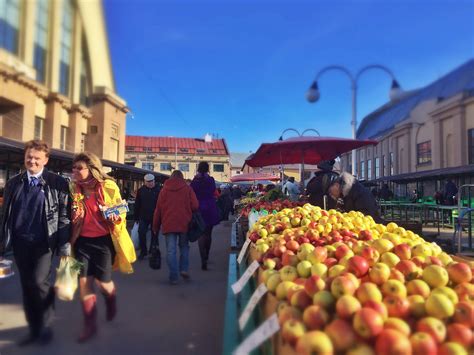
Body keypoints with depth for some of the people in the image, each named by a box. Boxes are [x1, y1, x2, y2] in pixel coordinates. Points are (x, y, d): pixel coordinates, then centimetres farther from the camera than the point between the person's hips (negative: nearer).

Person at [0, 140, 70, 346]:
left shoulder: (57, 183, -5)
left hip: (43, 242, -4)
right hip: (20, 242, 4)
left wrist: (65, 246, -11)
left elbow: (64, 216, -6)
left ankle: (46, 327, 13)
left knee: (39, 282, -11)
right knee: (27, 286, 11)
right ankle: (34, 329, 27)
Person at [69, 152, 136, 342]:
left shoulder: (108, 186, -11)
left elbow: (121, 211, -1)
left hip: (104, 240, -3)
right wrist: (70, 239, -3)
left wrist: (116, 218, -22)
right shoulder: (74, 189, 0)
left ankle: (111, 302, 39)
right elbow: (71, 218, 11)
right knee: (84, 282, 4)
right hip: (82, 241, 4)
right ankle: (90, 325, 21)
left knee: (103, 282, 1)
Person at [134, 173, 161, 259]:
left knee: (154, 235, 8)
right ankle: (143, 251, 15)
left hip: (155, 217, -2)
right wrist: (136, 217, 7)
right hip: (143, 217, 2)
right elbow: (137, 204, 8)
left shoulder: (158, 190, -7)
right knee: (141, 233, -1)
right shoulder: (141, 190, 3)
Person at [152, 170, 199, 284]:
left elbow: (158, 210, 7)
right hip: (184, 223, 0)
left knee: (171, 250, 2)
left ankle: (173, 277, 0)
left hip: (168, 224, 1)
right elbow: (195, 206, -6)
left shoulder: (164, 190, 8)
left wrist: (156, 227, 13)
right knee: (184, 247, 18)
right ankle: (184, 269, 8)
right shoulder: (187, 189, 2)